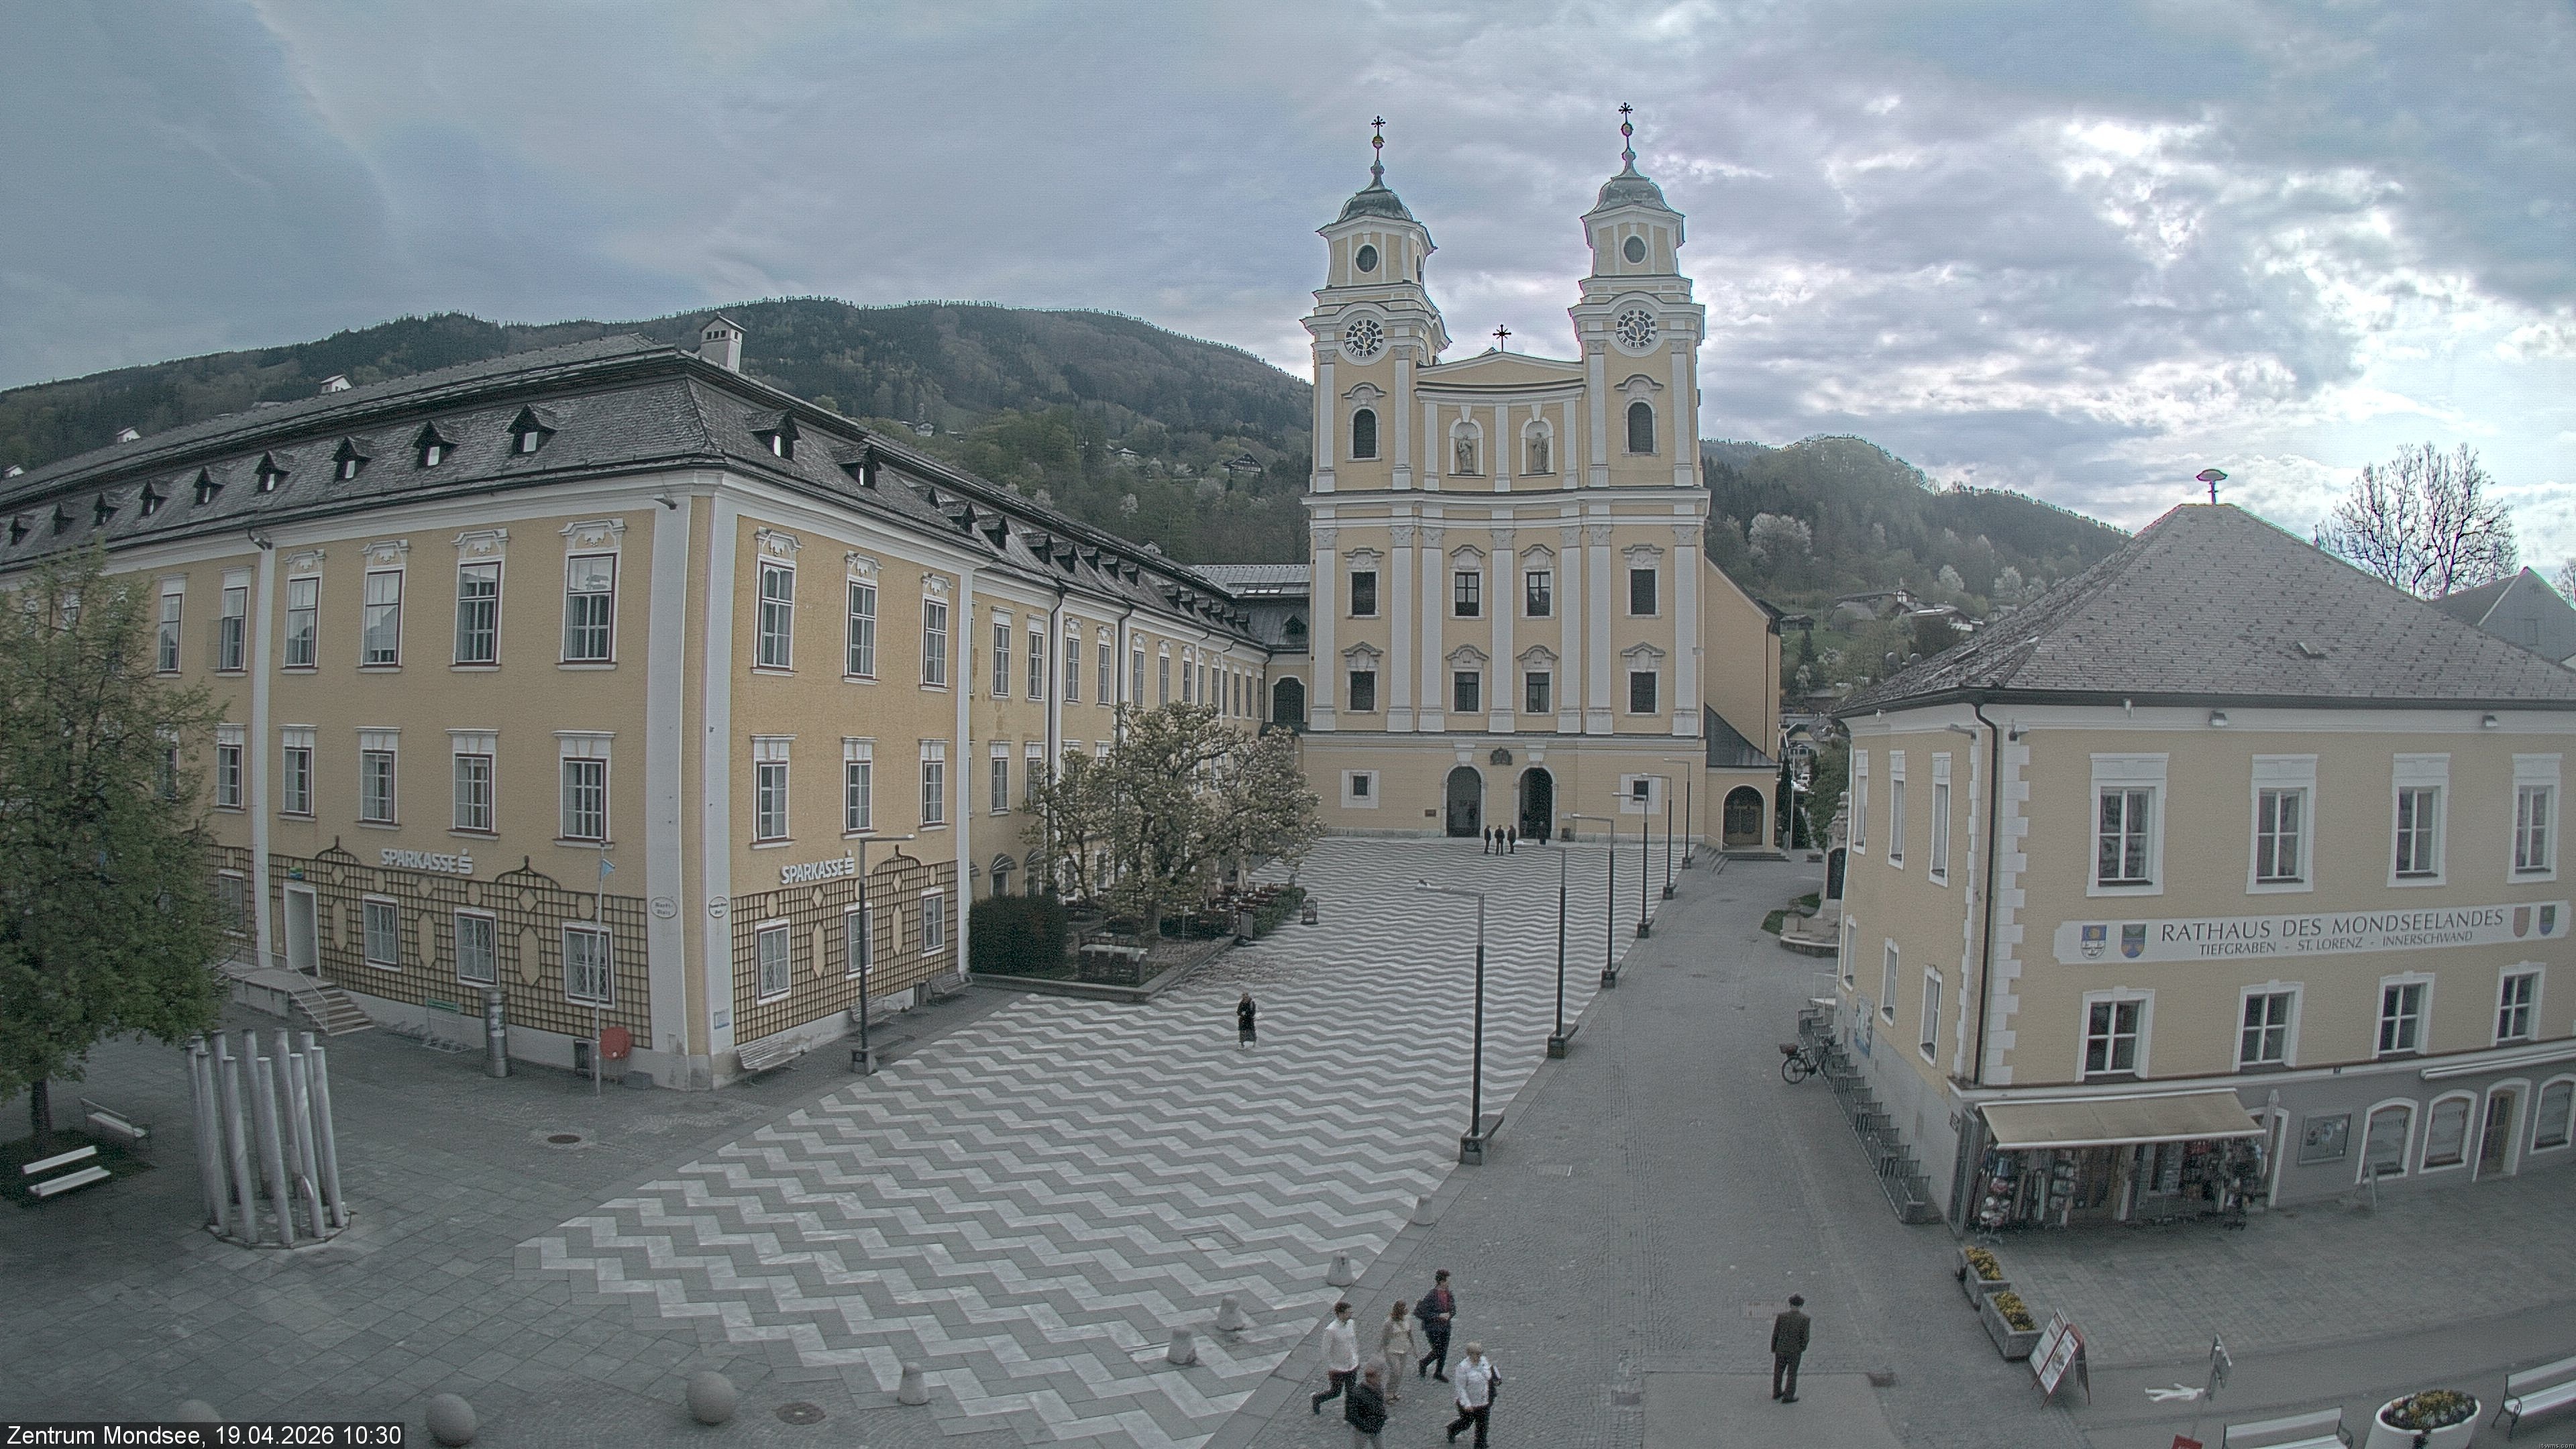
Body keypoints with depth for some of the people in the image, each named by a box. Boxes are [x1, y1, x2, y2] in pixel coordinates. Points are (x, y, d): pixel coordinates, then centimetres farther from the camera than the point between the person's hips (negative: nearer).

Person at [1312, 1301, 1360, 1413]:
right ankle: (1317, 1399, 36)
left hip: (1352, 1366, 6)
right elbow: (1326, 1351, -18)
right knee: (1335, 1393, 10)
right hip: (1338, 1369, -6)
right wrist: (1330, 1369, -13)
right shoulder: (1331, 1330, -27)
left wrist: (1357, 1360, 15)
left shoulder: (1351, 1324, -6)